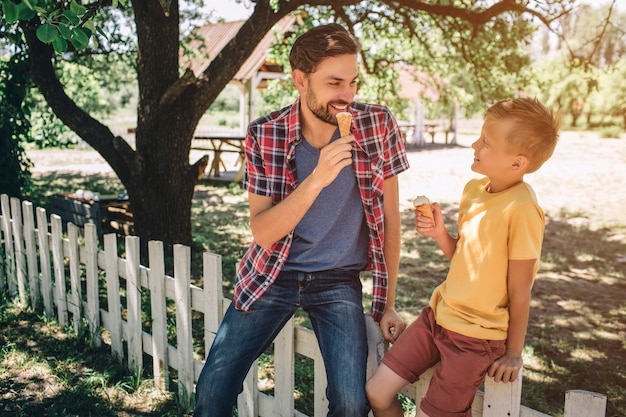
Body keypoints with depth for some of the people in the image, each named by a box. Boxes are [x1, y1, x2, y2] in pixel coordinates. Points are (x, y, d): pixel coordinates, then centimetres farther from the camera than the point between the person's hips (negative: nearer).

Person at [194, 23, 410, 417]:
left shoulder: (379, 125, -11)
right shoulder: (265, 136, -12)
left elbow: (390, 217, -3)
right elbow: (263, 233, -15)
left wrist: (388, 304, -1)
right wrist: (317, 179, -30)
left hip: (339, 280, 0)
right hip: (273, 275, 1)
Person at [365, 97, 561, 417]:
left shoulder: (521, 209, -22)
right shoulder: (473, 189, 2)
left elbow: (519, 290, -14)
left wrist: (514, 352, -5)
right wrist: (440, 234, -7)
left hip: (476, 335, -7)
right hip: (440, 314, 7)